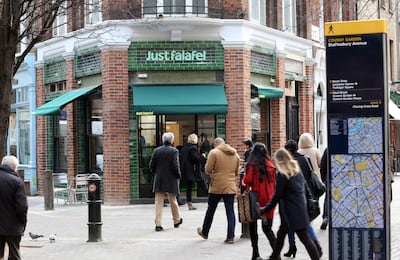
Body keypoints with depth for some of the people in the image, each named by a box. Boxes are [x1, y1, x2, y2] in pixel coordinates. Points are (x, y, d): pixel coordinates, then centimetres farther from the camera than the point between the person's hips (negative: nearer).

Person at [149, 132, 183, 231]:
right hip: (171, 180, -2)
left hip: (159, 180, 2)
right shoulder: (174, 151, -9)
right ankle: (177, 220, 30)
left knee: (159, 202, 3)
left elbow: (151, 165, 0)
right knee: (173, 201, 14)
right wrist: (178, 176, 0)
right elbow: (175, 166, -15)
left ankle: (158, 224, -4)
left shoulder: (156, 150, 0)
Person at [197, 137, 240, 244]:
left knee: (211, 210, 12)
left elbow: (208, 170, -9)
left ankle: (204, 232, 27)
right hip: (231, 187, 3)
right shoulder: (235, 154, 9)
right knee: (230, 211, 3)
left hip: (217, 186, -3)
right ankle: (230, 236, -2)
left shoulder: (214, 152, -8)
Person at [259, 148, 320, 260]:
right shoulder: (297, 170, 8)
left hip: (291, 212, -9)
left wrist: (265, 209, -3)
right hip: (301, 208, 9)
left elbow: (277, 196, -12)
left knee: (305, 238, -6)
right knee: (281, 234, 19)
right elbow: (303, 187, 14)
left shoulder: (282, 175, -14)